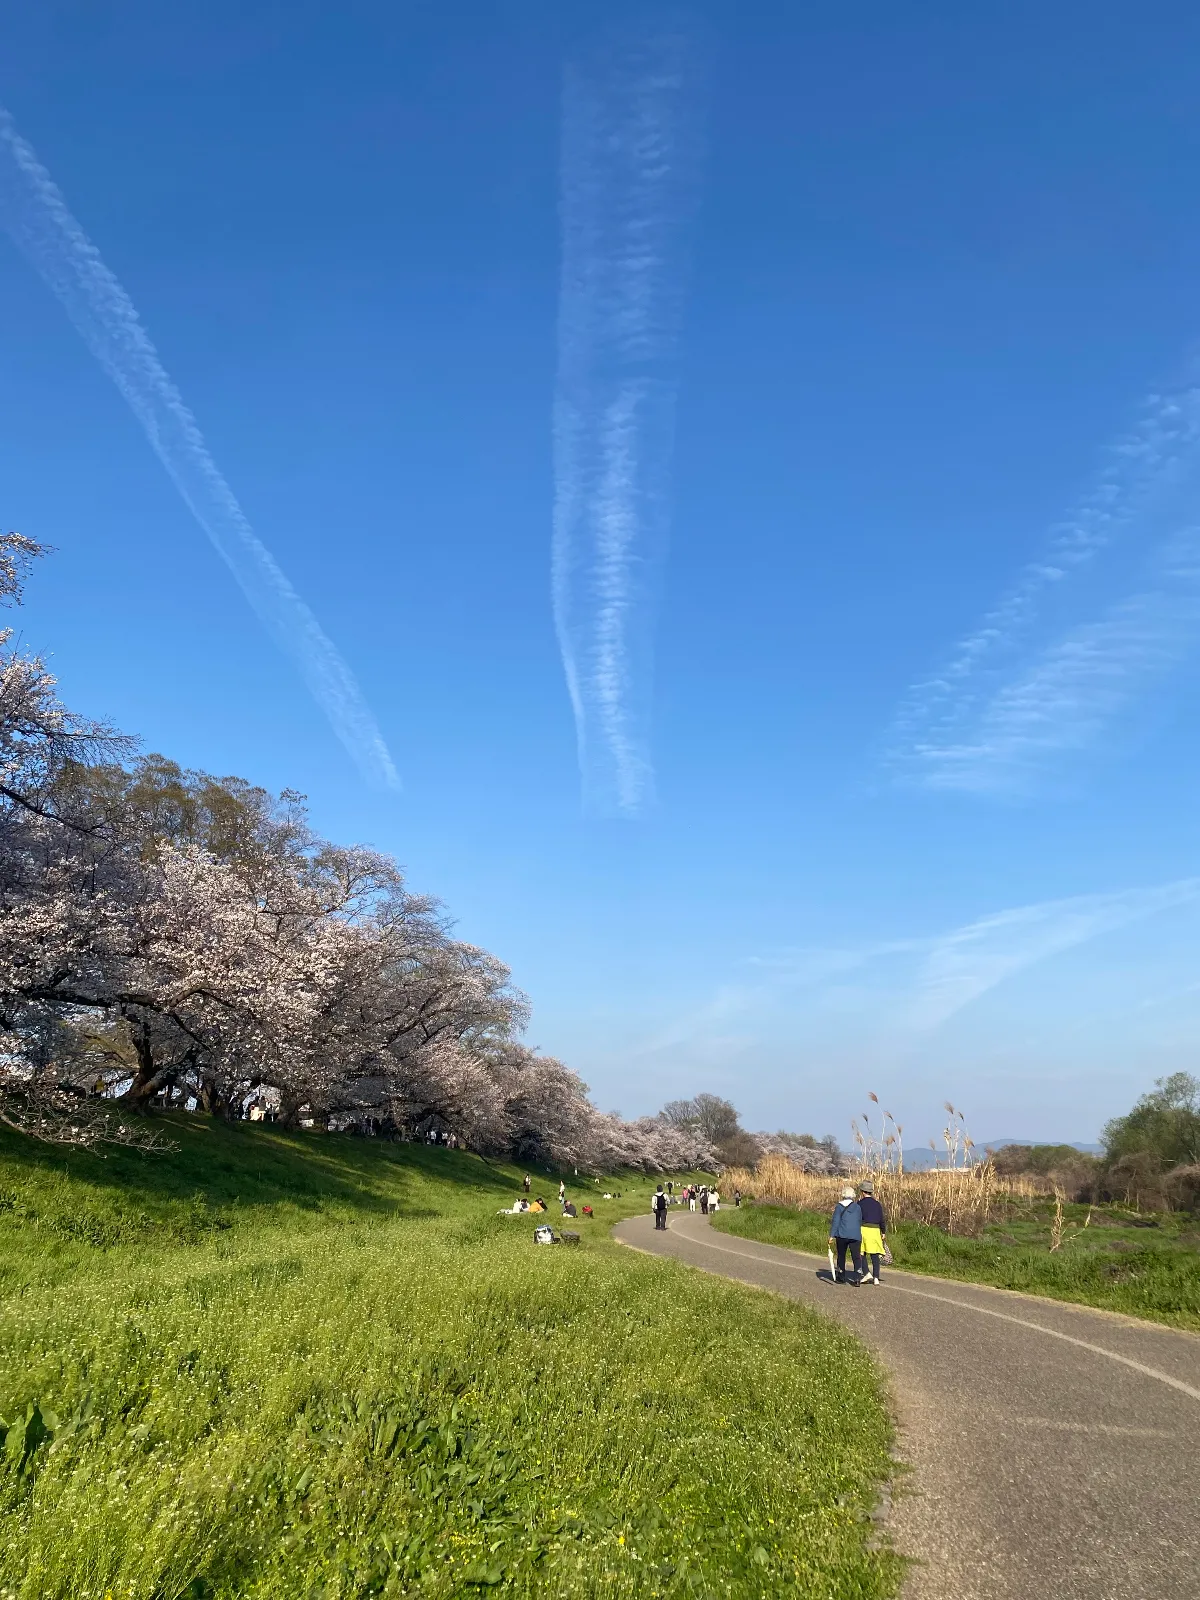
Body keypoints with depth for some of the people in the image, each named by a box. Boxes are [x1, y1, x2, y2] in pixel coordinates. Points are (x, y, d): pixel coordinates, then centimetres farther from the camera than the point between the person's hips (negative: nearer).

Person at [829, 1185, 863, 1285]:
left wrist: (831, 1235, -6)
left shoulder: (839, 1207, 0)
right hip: (855, 1235, 1)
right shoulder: (857, 1207, 6)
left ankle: (841, 1277, 22)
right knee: (856, 1256, -1)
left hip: (842, 1235, -1)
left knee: (841, 1255, 14)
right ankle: (857, 1277, -17)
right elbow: (860, 1221, 13)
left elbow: (835, 1222, -5)